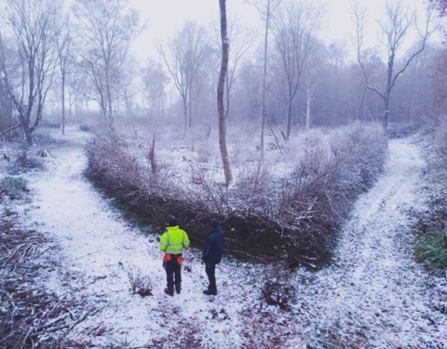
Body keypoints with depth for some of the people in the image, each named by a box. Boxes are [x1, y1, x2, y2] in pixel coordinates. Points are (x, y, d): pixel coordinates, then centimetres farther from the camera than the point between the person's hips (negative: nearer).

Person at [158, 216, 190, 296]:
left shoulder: (166, 234, -25)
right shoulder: (182, 233, -13)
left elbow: (161, 247, -20)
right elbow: (186, 244, -2)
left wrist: (165, 248, 2)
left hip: (169, 257, -4)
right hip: (178, 256, 4)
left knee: (170, 273, 14)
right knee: (177, 272, 23)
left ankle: (170, 290, 25)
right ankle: (178, 289, 36)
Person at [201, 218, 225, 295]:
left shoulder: (212, 236, -33)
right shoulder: (221, 232, -6)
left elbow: (208, 248, -24)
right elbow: (222, 243, 8)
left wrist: (203, 258, -11)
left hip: (211, 257, -8)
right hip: (217, 256, 8)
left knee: (209, 272, 7)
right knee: (212, 271, 24)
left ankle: (212, 290, 16)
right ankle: (212, 286, 39)